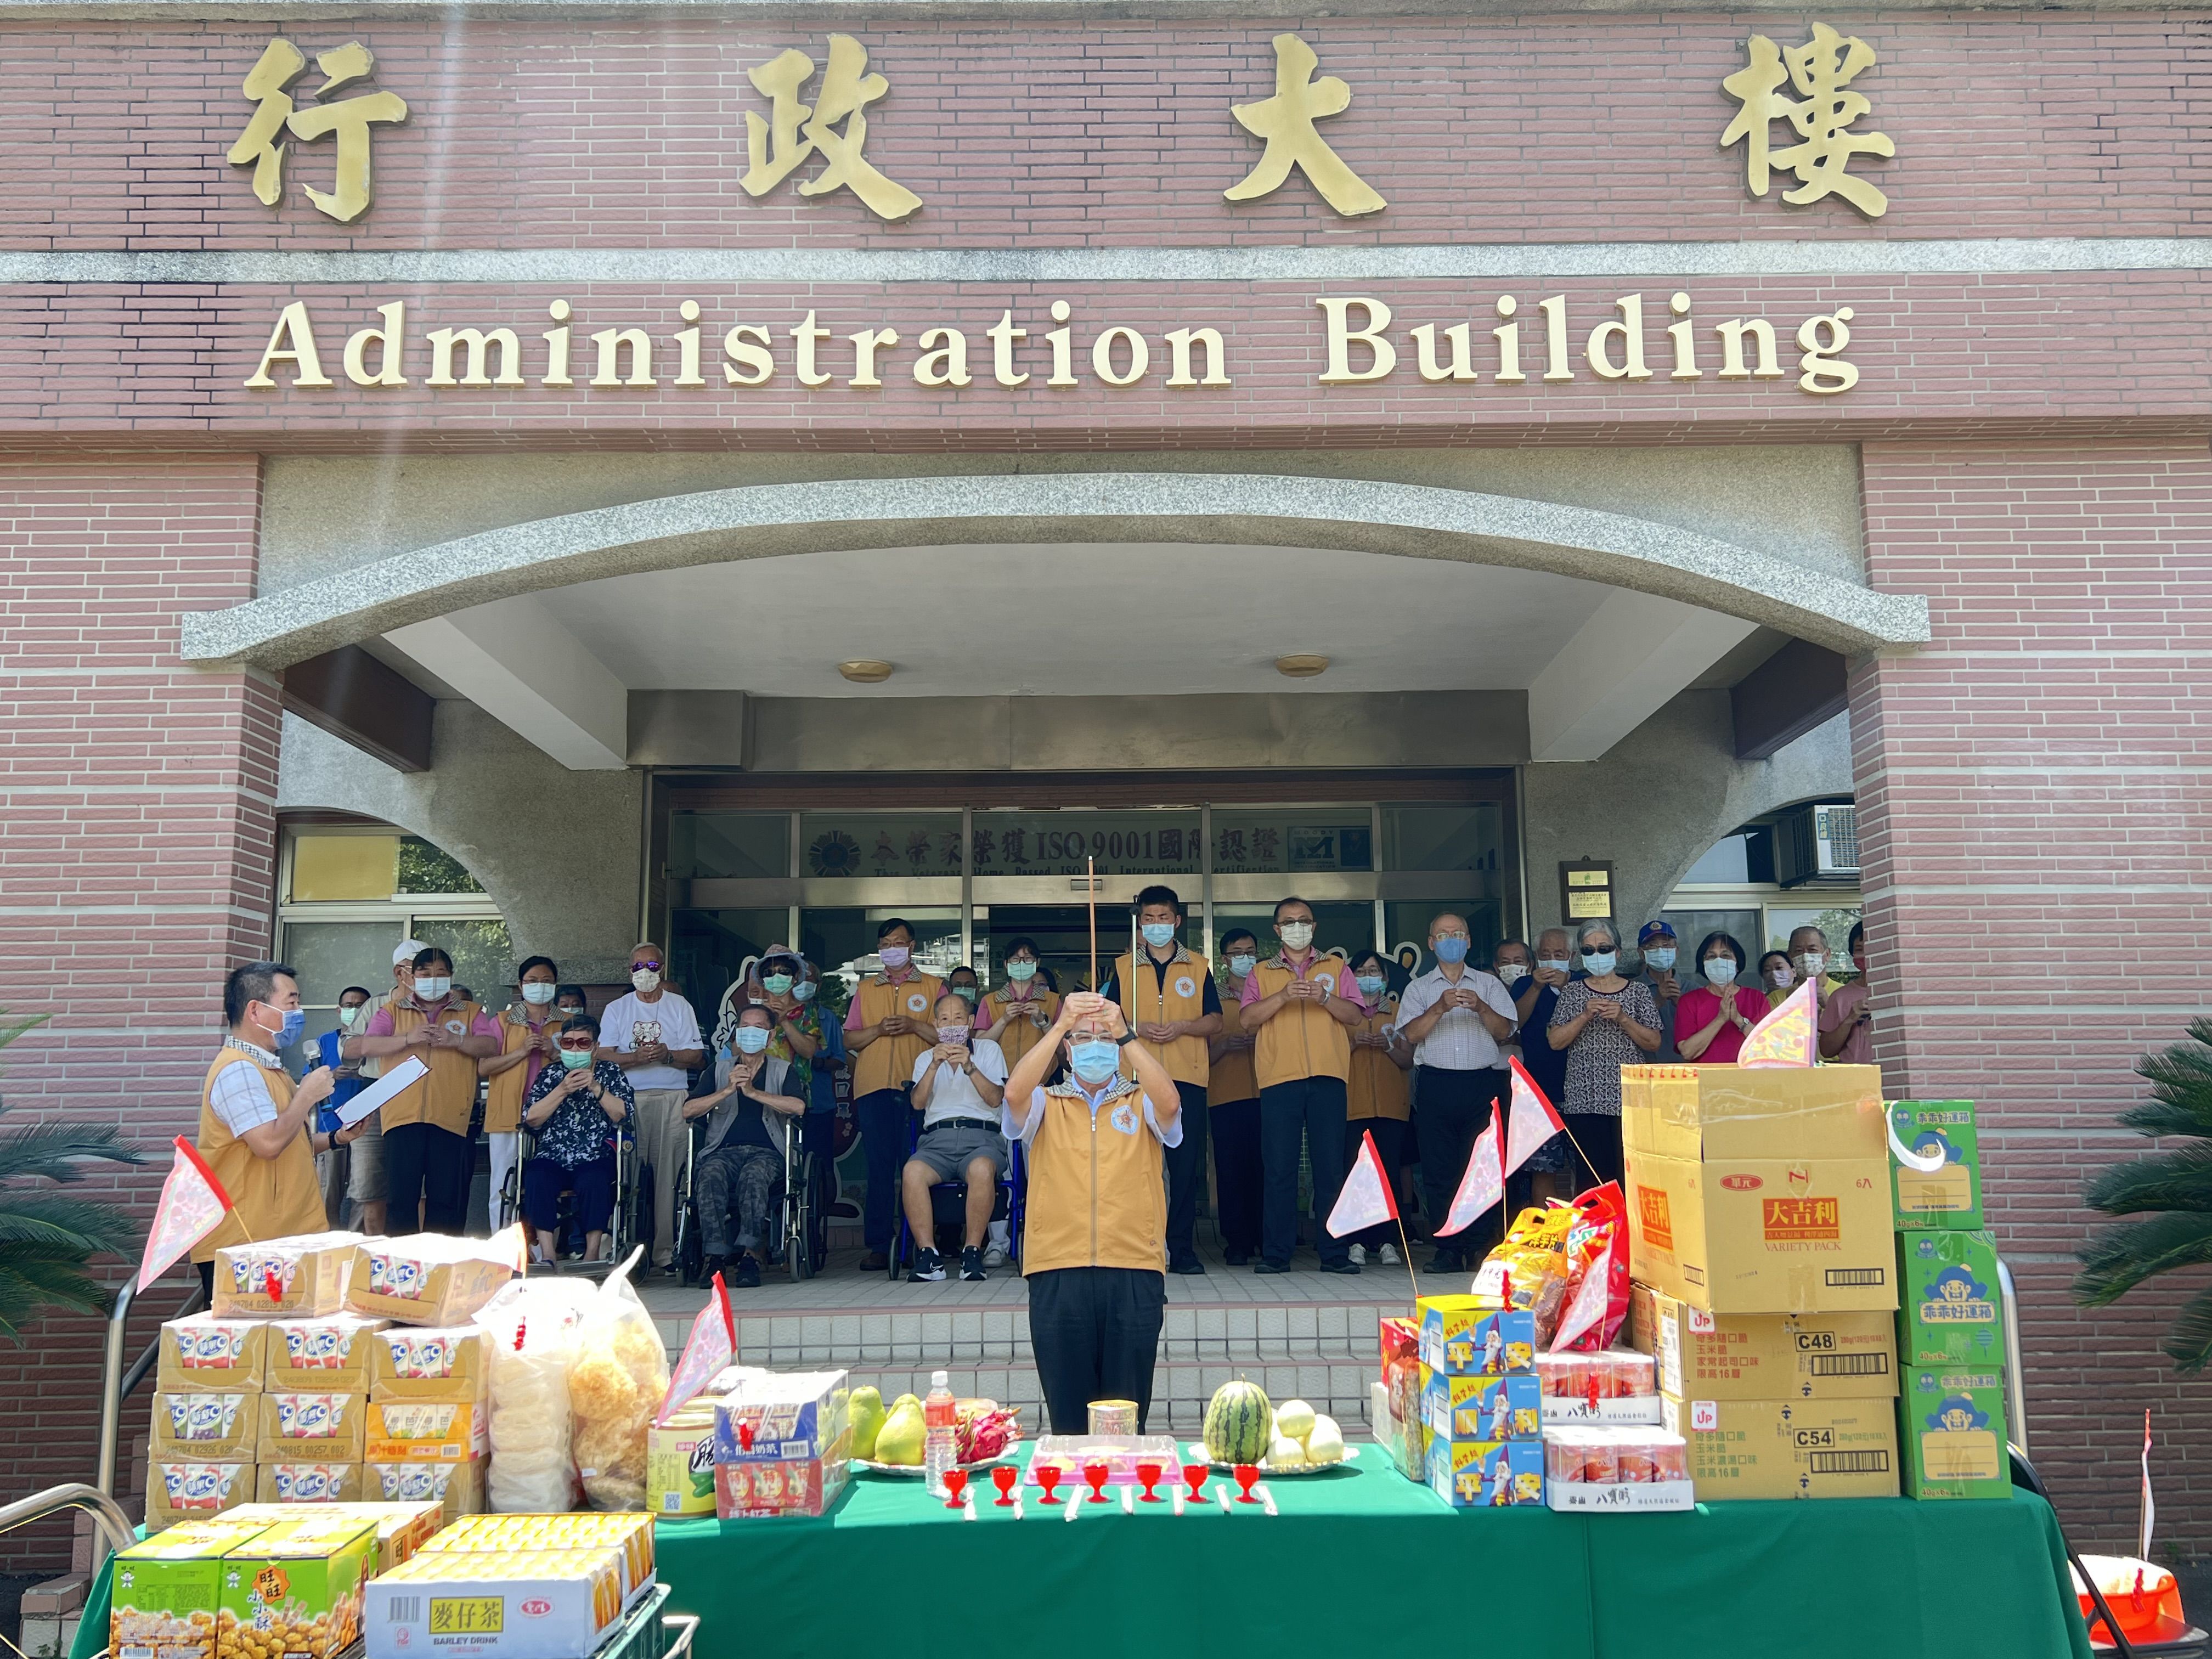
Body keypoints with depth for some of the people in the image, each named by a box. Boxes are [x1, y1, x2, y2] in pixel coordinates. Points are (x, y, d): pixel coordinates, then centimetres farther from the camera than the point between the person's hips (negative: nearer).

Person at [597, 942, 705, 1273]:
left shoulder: (680, 1007, 12)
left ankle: (665, 1250, -3)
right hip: (628, 1098, 1)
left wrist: (668, 1055, -12)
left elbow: (696, 1055, 6)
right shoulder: (616, 1009, 14)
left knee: (668, 1176, -5)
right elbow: (604, 1056, 4)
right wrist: (637, 1057, -13)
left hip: (672, 1099, 0)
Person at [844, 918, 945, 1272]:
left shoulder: (933, 986, 12)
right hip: (873, 1087, 2)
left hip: (917, 1087, -2)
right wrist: (878, 1029, -4)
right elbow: (850, 1040, 13)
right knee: (879, 1167, -1)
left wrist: (914, 1026, -10)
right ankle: (878, 1246, 0)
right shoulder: (866, 989, 19)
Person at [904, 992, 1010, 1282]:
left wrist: (969, 1067, -10)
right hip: (937, 1137, 2)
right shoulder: (926, 1058, 24)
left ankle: (972, 1253, -27)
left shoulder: (988, 1049, 17)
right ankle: (928, 1257, -27)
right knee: (912, 1171, -33)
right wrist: (935, 1065, -8)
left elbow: (996, 1099, 3)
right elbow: (918, 1103, 6)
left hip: (981, 1136, -2)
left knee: (981, 1169, -38)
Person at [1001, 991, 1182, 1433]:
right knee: (1068, 1418, 2)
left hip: (1134, 1269, 0)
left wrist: (1124, 1034, -17)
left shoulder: (1141, 1102, 12)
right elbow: (1015, 1093, -11)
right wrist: (1061, 1025, -17)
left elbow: (1170, 1103, -11)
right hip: (1057, 1274, 0)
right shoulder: (1045, 1104, 12)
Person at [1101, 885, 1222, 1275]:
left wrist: (1181, 1026, -10)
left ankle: (1181, 1248, 6)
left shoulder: (1198, 968, 12)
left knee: (1187, 1164, -1)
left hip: (1187, 1078, 0)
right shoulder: (1122, 967, 12)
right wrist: (1136, 1027, -11)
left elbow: (1215, 1023, 8)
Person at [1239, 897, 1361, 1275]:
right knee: (1278, 1167, -2)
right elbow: (1248, 1019, 1)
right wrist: (1284, 995, -12)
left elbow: (1355, 1015, 7)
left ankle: (1334, 1252, 4)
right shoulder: (1261, 973, 16)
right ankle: (1275, 1253, 3)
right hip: (1278, 1077, 0)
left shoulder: (1334, 967, 17)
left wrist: (1325, 997, -11)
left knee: (1331, 1165, -1)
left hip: (1327, 1077, 0)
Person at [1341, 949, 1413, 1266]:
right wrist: (1353, 1042, -11)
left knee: (1389, 1173, -4)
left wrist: (1389, 1047, -8)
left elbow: (1409, 1061, 10)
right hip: (1352, 1105, -1)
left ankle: (1386, 1242, 0)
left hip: (1391, 1105, 1)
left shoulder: (1397, 1011, 14)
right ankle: (1356, 1242, -3)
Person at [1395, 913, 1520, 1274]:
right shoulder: (1419, 988, 14)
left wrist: (1480, 1007, -14)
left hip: (1484, 1083, 0)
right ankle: (1448, 1249, 2)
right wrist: (1441, 1007, -15)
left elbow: (1504, 1031, 3)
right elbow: (1411, 1034, -1)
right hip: (1438, 1083, 0)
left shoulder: (1489, 984, 15)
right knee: (1439, 1170, -2)